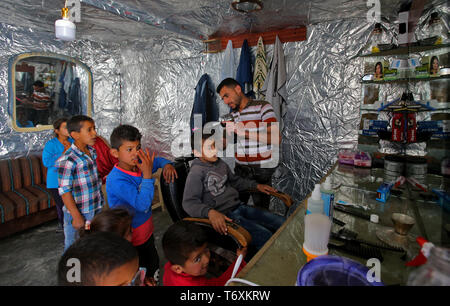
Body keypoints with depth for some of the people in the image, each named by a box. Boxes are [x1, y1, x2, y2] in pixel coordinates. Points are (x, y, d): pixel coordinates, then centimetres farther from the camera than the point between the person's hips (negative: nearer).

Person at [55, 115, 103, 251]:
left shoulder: (93, 152, 0)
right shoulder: (67, 160, -22)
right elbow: (65, 191, -19)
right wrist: (76, 217, -17)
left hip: (97, 209, 7)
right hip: (79, 213, -7)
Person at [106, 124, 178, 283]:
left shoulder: (140, 164, -9)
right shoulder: (116, 180, -29)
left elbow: (157, 160, 13)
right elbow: (143, 204, -34)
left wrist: (167, 164, -9)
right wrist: (147, 175, -35)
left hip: (147, 232, 7)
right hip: (130, 239, -7)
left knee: (153, 267, 27)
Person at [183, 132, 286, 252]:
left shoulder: (221, 163, 10)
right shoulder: (196, 172, -13)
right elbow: (189, 202, -20)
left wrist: (256, 185, 17)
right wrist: (210, 212, -37)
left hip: (239, 206, 8)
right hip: (223, 216, -8)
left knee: (282, 223, 0)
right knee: (265, 237, -25)